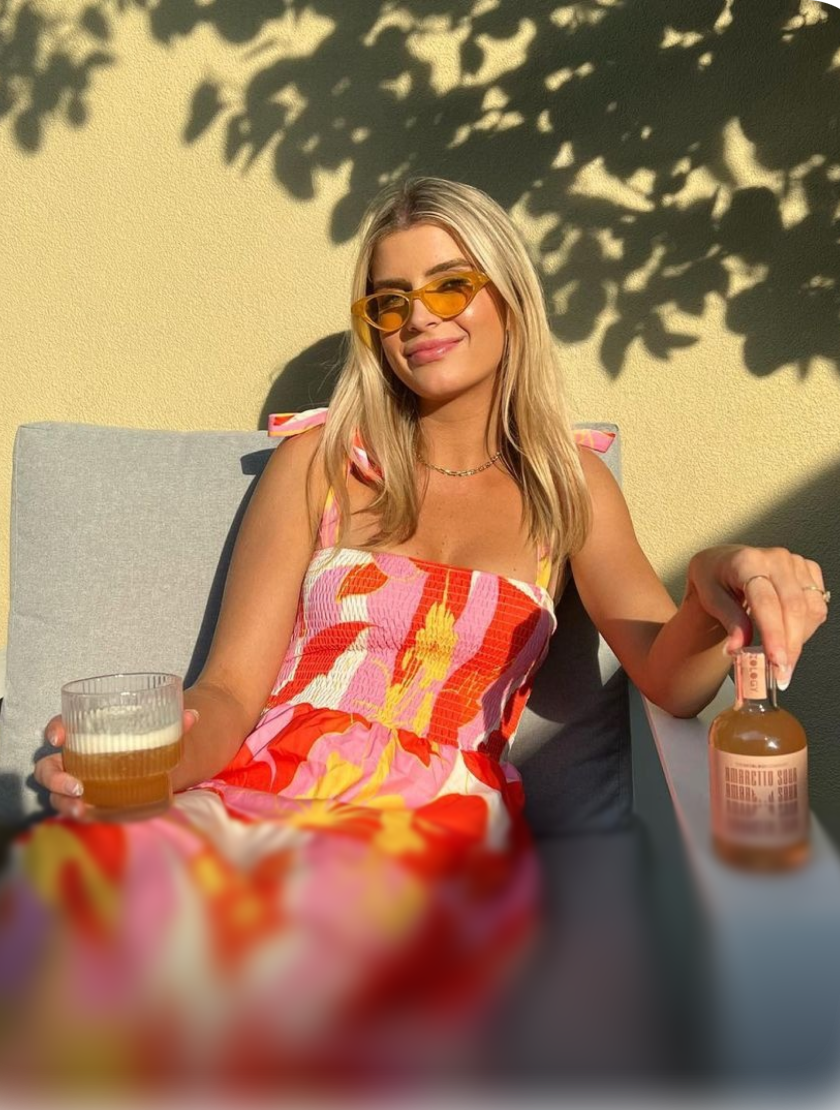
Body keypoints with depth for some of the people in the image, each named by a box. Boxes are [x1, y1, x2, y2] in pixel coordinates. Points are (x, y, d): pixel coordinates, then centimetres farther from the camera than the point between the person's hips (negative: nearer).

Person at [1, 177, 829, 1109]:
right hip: (258, 789, 1)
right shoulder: (323, 458, 14)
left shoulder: (567, 484, 16)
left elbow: (670, 678, 1)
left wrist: (716, 589, -23)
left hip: (433, 823, 0)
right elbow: (231, 690, 5)